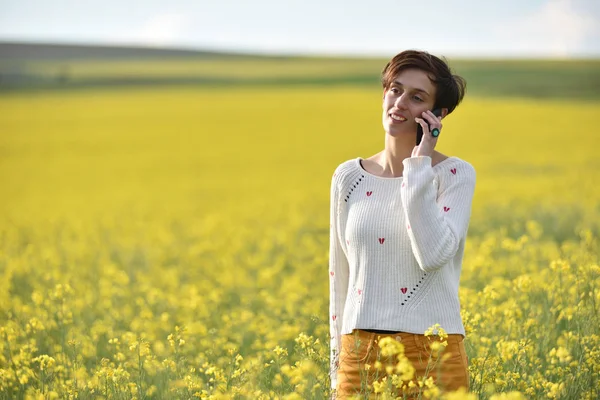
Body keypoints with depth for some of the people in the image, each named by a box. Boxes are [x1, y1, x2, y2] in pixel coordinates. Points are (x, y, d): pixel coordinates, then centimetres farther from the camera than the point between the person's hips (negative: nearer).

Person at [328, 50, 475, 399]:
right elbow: (340, 276, 11)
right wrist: (337, 366, 11)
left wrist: (419, 167, -14)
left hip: (432, 354, -3)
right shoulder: (348, 178, 6)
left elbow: (434, 255, -18)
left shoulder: (456, 175, -3)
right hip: (360, 353, 3)